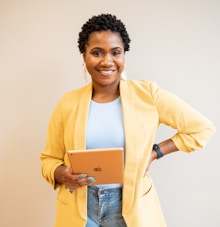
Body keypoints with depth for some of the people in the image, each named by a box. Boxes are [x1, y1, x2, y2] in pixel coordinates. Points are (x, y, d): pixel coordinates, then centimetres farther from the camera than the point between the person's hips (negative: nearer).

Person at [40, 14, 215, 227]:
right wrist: (62, 175, -17)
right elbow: (49, 159, 5)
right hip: (78, 207, 2)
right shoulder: (68, 103, -4)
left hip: (131, 205, -1)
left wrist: (154, 153, -10)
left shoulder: (147, 94, -9)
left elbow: (202, 128, -2)